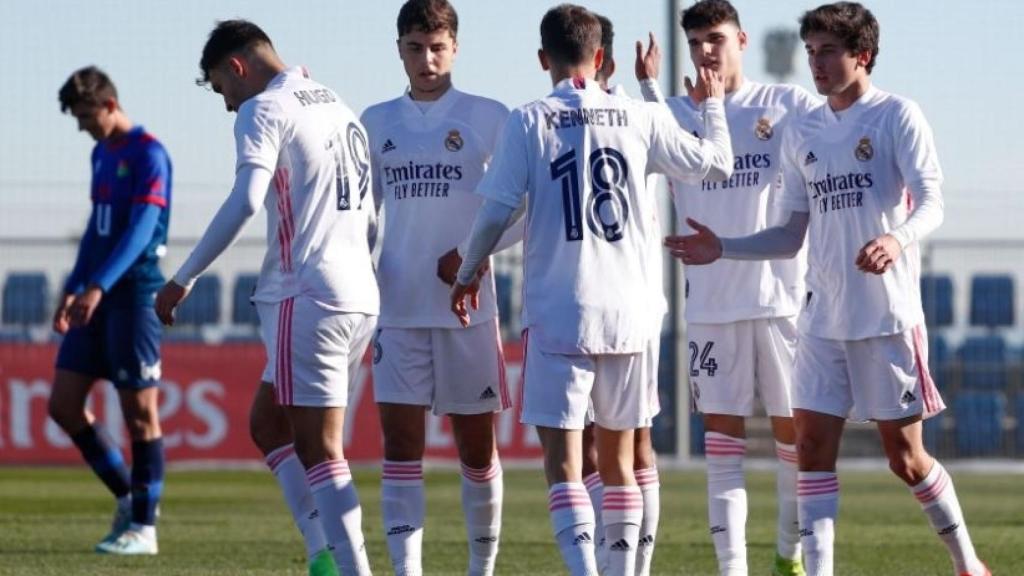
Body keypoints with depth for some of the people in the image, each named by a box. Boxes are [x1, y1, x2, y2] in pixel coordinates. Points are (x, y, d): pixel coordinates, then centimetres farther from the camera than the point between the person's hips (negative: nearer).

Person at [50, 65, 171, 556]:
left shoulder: (148, 155, -11)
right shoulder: (102, 153, 15)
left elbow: (141, 229, -20)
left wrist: (98, 287, -29)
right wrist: (72, 289, 20)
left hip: (134, 294, -9)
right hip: (96, 297, 9)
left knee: (139, 411, -3)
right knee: (64, 405, 6)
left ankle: (143, 525, 3)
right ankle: (128, 497, 18)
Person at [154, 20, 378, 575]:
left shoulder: (265, 110, -7)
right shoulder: (341, 109, 18)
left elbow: (245, 200, -22)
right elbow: (370, 219, 22)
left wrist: (184, 278, -19)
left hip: (305, 297, -8)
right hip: (359, 297, 8)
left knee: (319, 450, -5)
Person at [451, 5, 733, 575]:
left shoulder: (529, 122, -3)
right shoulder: (641, 119, 4)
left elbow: (498, 211, -6)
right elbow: (717, 161, 16)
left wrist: (467, 274, 11)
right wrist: (715, 103, 34)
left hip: (557, 314, -3)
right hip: (627, 313, 3)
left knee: (564, 462, -6)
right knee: (618, 458, 15)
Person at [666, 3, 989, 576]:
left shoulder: (897, 116, -5)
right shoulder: (803, 134, 12)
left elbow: (931, 203, -16)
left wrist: (898, 239, -36)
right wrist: (722, 249, 3)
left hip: (888, 316, -5)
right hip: (824, 318, 5)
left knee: (905, 457, 1)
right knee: (813, 445, -4)